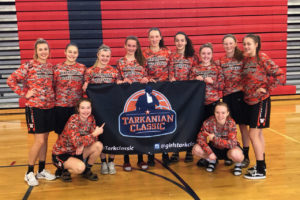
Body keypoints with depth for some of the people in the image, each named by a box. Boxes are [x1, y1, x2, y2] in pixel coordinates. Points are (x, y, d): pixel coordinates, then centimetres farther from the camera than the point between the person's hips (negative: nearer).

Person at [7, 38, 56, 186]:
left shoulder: (50, 66, 9)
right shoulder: (29, 66, -8)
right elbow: (11, 80, -12)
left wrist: (53, 95, 6)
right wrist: (24, 94, -13)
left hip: (49, 107, 6)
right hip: (35, 107, -6)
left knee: (45, 139, 11)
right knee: (39, 140, -6)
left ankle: (41, 170, 24)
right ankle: (29, 173, 11)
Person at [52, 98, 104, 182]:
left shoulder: (91, 118, -5)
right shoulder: (73, 120, -24)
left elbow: (94, 137, -6)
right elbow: (76, 142, -33)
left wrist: (82, 145, -26)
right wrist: (95, 133, -28)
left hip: (77, 151, 6)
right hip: (61, 154, -6)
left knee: (98, 146, -16)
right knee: (80, 167, -32)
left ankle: (87, 170, 6)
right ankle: (63, 170, 2)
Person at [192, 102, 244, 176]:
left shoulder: (231, 123, -25)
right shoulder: (208, 122, -19)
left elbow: (232, 143, -31)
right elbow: (200, 138, -17)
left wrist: (214, 138, -31)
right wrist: (209, 152, -29)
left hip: (228, 149, -3)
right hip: (215, 148, 3)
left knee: (235, 154, -39)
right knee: (196, 149, -22)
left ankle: (238, 163, 1)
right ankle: (213, 161, 9)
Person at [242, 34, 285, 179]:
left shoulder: (263, 58, -12)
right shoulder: (245, 60, 8)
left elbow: (280, 76, -16)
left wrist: (266, 89, -15)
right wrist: (246, 94, 6)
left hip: (261, 101, -7)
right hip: (250, 101, 7)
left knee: (253, 134, -7)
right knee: (258, 133, 15)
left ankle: (260, 171, 3)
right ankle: (261, 165, 27)